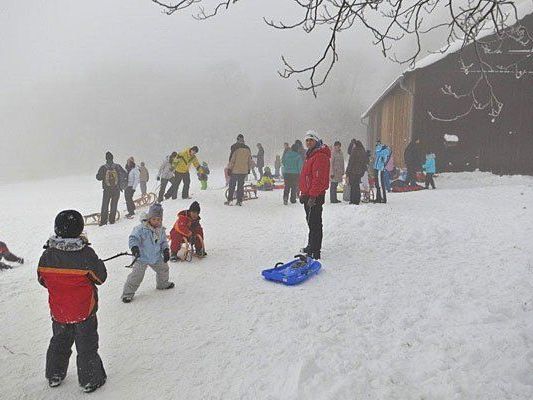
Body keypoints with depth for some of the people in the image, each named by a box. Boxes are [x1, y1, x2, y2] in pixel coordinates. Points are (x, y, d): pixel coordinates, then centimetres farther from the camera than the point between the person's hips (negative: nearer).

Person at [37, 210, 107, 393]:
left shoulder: (47, 255, -11)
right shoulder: (87, 254, -23)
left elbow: (42, 280, 3)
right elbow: (101, 277, -11)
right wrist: (98, 262, 5)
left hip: (58, 311, 4)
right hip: (84, 310, -3)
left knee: (59, 342, 25)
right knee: (86, 345, 12)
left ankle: (54, 376, 40)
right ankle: (90, 380, 24)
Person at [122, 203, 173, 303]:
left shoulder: (161, 230, 1)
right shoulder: (141, 228, -20)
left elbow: (164, 241, 13)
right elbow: (133, 238, -23)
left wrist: (166, 250, 0)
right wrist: (134, 247, -40)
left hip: (156, 257, 6)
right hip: (142, 257, -6)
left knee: (163, 269, 21)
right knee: (137, 274, -15)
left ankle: (163, 284, 49)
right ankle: (128, 293, -1)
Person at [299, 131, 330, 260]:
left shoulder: (320, 156, -16)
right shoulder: (310, 154, 18)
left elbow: (318, 178, -23)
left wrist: (312, 196, -25)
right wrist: (303, 193, 22)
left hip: (315, 195, -11)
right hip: (309, 194, 11)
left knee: (314, 223, -8)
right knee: (311, 220, 19)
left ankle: (315, 251, -3)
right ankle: (312, 246, 31)